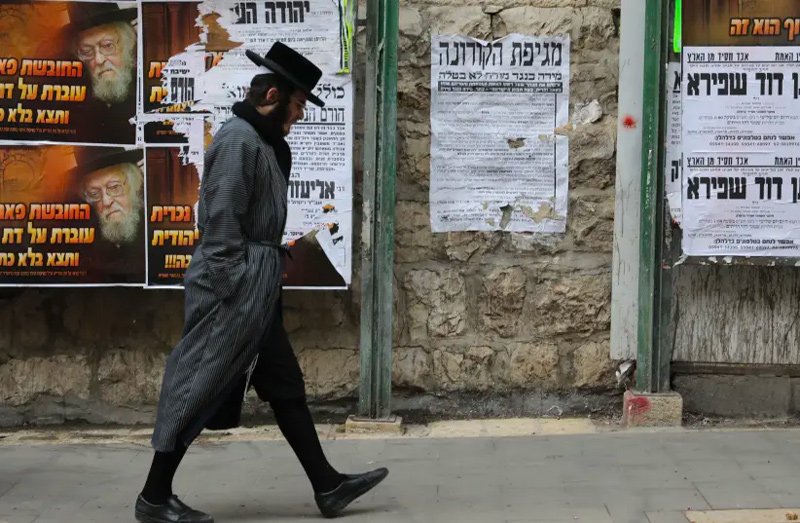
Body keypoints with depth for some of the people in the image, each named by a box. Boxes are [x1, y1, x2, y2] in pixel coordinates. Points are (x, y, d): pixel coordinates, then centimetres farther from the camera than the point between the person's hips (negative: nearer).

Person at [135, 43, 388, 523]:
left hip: (258, 287, 10)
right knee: (200, 388, -1)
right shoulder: (239, 140, -15)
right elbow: (221, 224, -20)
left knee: (286, 386, 12)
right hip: (235, 289, -10)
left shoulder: (263, 142, 15)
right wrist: (229, 295, -20)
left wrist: (259, 289, 16)